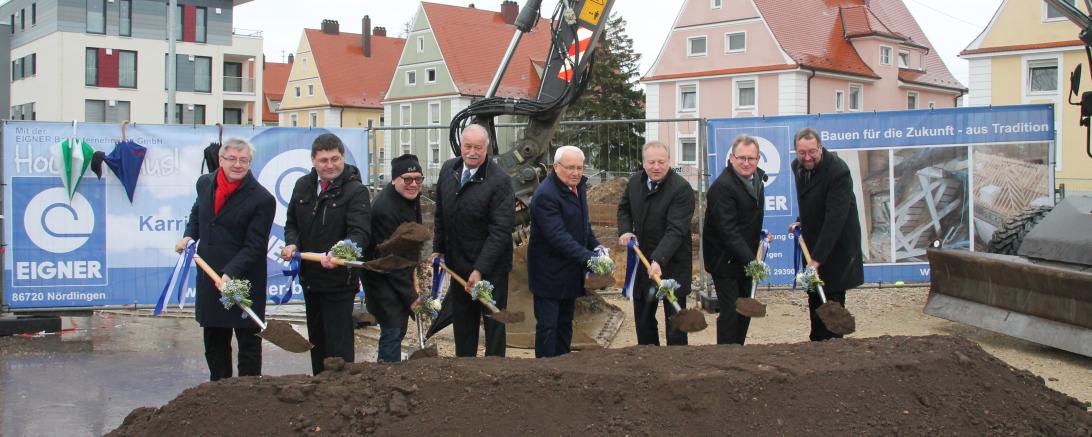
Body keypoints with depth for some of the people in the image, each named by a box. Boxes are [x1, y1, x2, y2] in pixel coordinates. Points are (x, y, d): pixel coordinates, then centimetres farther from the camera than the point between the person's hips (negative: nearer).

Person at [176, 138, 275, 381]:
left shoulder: (262, 200, -16)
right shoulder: (205, 183, 4)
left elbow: (254, 246, -17)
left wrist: (230, 273, -27)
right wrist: (189, 235, 8)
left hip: (244, 281, -6)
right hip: (209, 278, 6)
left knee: (248, 342, 5)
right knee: (214, 341, 17)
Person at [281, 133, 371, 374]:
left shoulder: (356, 190, -13)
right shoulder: (303, 186, 6)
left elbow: (360, 232, -25)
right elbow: (292, 223, 17)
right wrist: (292, 243, -5)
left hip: (339, 280, -7)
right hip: (309, 277, 7)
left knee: (339, 344, -5)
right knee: (316, 340, 19)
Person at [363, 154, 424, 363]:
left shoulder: (410, 195, -1)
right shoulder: (385, 209, -29)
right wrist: (411, 297, -20)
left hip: (400, 273, 9)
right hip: (383, 277, -9)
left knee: (399, 329, 15)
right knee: (392, 331, -11)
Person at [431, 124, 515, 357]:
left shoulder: (500, 181, -19)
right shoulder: (447, 170, 1)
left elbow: (501, 231, -21)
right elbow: (440, 214, 13)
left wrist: (481, 270, -24)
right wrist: (438, 249, 8)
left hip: (490, 267, -6)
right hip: (458, 263, 6)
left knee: (494, 323, 6)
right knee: (462, 320, 18)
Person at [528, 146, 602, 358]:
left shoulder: (578, 186, 7)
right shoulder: (545, 195, -22)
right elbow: (558, 236, -29)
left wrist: (596, 246, 4)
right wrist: (588, 257, -35)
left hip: (570, 273, 9)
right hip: (549, 274, -9)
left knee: (565, 324, 16)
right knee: (547, 326, -2)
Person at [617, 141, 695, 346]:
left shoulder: (682, 188, -20)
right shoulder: (635, 181, 1)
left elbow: (675, 230, -28)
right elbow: (624, 208, 20)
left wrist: (659, 260, -39)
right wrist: (625, 230, -1)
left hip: (672, 263, -6)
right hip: (642, 261, 7)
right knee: (643, 318, 16)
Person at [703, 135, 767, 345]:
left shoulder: (757, 177, 6)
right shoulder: (722, 186, -24)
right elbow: (728, 231, -28)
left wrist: (761, 233, 10)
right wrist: (750, 260, -32)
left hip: (745, 257, 9)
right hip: (724, 259, -9)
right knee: (730, 311, -7)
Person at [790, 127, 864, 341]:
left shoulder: (838, 171, -25)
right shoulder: (797, 166, 1)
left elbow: (835, 218, -31)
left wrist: (818, 258, -34)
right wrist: (802, 221, 6)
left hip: (836, 245, -8)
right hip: (813, 242, 8)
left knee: (832, 299, -5)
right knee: (814, 298, 15)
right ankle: (816, 342, 27)